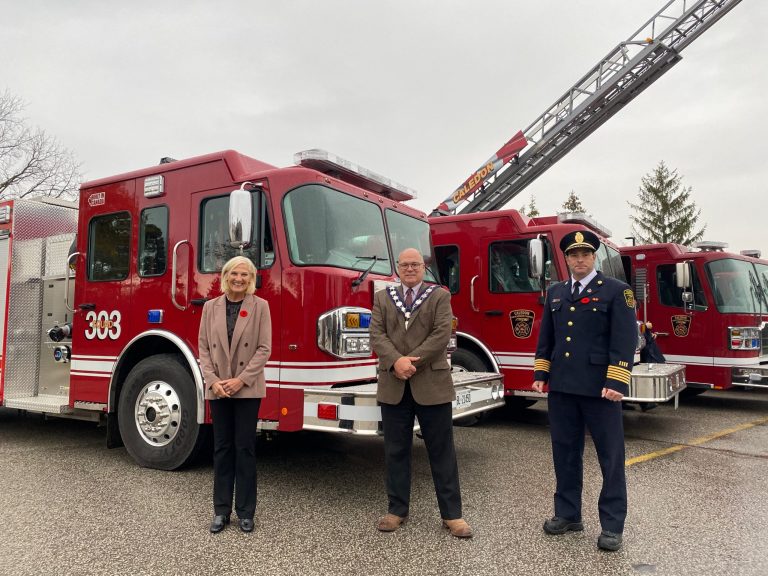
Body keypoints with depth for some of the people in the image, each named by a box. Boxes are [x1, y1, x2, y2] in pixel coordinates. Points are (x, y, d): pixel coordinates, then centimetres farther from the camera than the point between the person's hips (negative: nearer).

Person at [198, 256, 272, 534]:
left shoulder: (260, 306, -2)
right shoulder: (211, 307, 6)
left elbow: (264, 348, -6)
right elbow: (203, 347, 3)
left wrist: (241, 380, -13)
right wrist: (213, 381, -9)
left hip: (248, 389, -2)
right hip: (218, 389, 2)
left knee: (245, 448, 3)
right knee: (222, 448, 10)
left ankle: (246, 511, 15)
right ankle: (221, 510, 20)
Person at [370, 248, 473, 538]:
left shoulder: (440, 296, 4)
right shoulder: (383, 297, 11)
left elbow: (441, 334, -9)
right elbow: (377, 334, -1)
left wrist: (412, 362, -15)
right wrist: (396, 361, -17)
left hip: (432, 385, -2)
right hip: (393, 386, 2)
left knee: (442, 451, 5)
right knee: (396, 451, 10)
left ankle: (452, 514, 15)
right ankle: (397, 509, 24)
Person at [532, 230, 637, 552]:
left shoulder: (616, 291, -3)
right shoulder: (555, 293, 12)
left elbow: (625, 340, -9)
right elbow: (546, 337, 15)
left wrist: (616, 382, -17)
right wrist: (540, 374, 8)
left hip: (599, 387, -5)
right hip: (562, 387, 5)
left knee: (610, 456, 5)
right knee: (565, 452, 13)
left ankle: (612, 525, 17)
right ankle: (568, 514, 27)